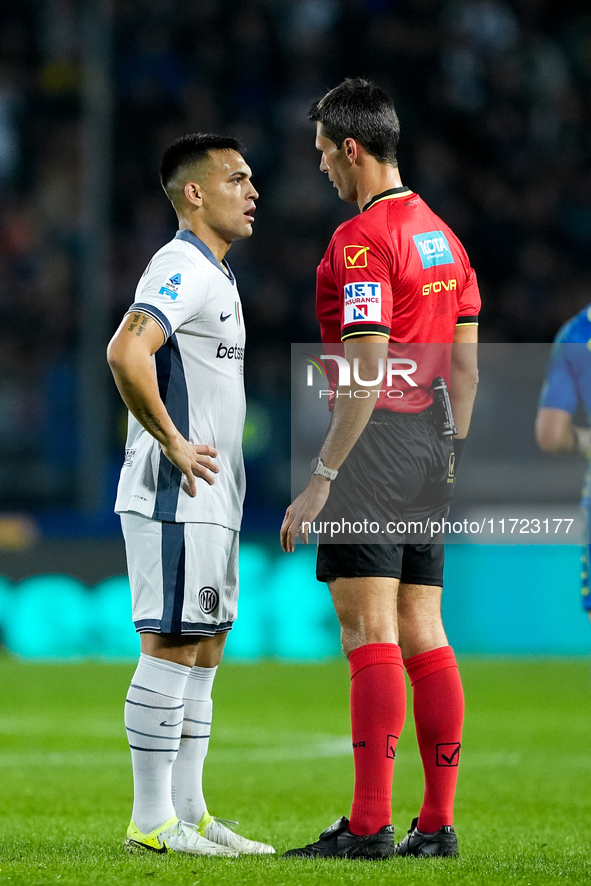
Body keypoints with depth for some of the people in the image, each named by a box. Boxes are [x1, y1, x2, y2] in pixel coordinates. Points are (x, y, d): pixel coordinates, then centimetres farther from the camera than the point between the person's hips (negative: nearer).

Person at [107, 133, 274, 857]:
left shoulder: (213, 275, 19)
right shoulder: (183, 269, -14)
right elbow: (126, 353, -29)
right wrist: (174, 445, -22)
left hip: (209, 499, 10)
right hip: (176, 499, -10)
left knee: (203, 651, 11)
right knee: (171, 648, -8)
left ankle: (188, 813, 16)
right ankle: (151, 821, -6)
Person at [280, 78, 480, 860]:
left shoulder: (361, 240, -13)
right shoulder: (443, 236, 14)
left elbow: (368, 373, -19)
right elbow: (465, 364, 15)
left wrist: (321, 479, -19)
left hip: (374, 444, -9)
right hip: (429, 451, 9)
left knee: (370, 634, -9)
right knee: (423, 636, 8)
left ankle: (369, 825, -12)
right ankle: (437, 823, 7)